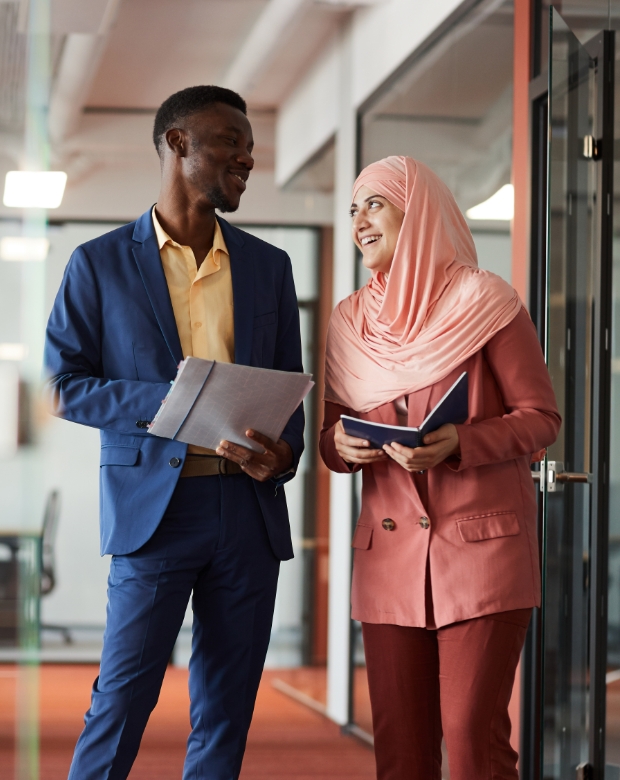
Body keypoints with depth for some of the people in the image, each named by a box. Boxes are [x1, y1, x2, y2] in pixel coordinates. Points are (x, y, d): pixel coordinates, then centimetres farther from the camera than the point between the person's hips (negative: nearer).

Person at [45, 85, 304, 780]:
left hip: (249, 507, 4)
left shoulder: (268, 266, 14)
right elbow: (64, 386, -1)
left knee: (226, 711, 6)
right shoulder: (100, 264, 3)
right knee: (122, 701, -5)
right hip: (153, 506, -4)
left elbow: (290, 384, 16)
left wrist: (284, 454, -7)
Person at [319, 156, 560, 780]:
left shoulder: (484, 302, -2)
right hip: (389, 552, 4)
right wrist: (342, 445, -6)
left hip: (482, 547, -4)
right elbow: (331, 435, 18)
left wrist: (460, 444, -19)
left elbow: (541, 416, -3)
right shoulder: (350, 322, 13)